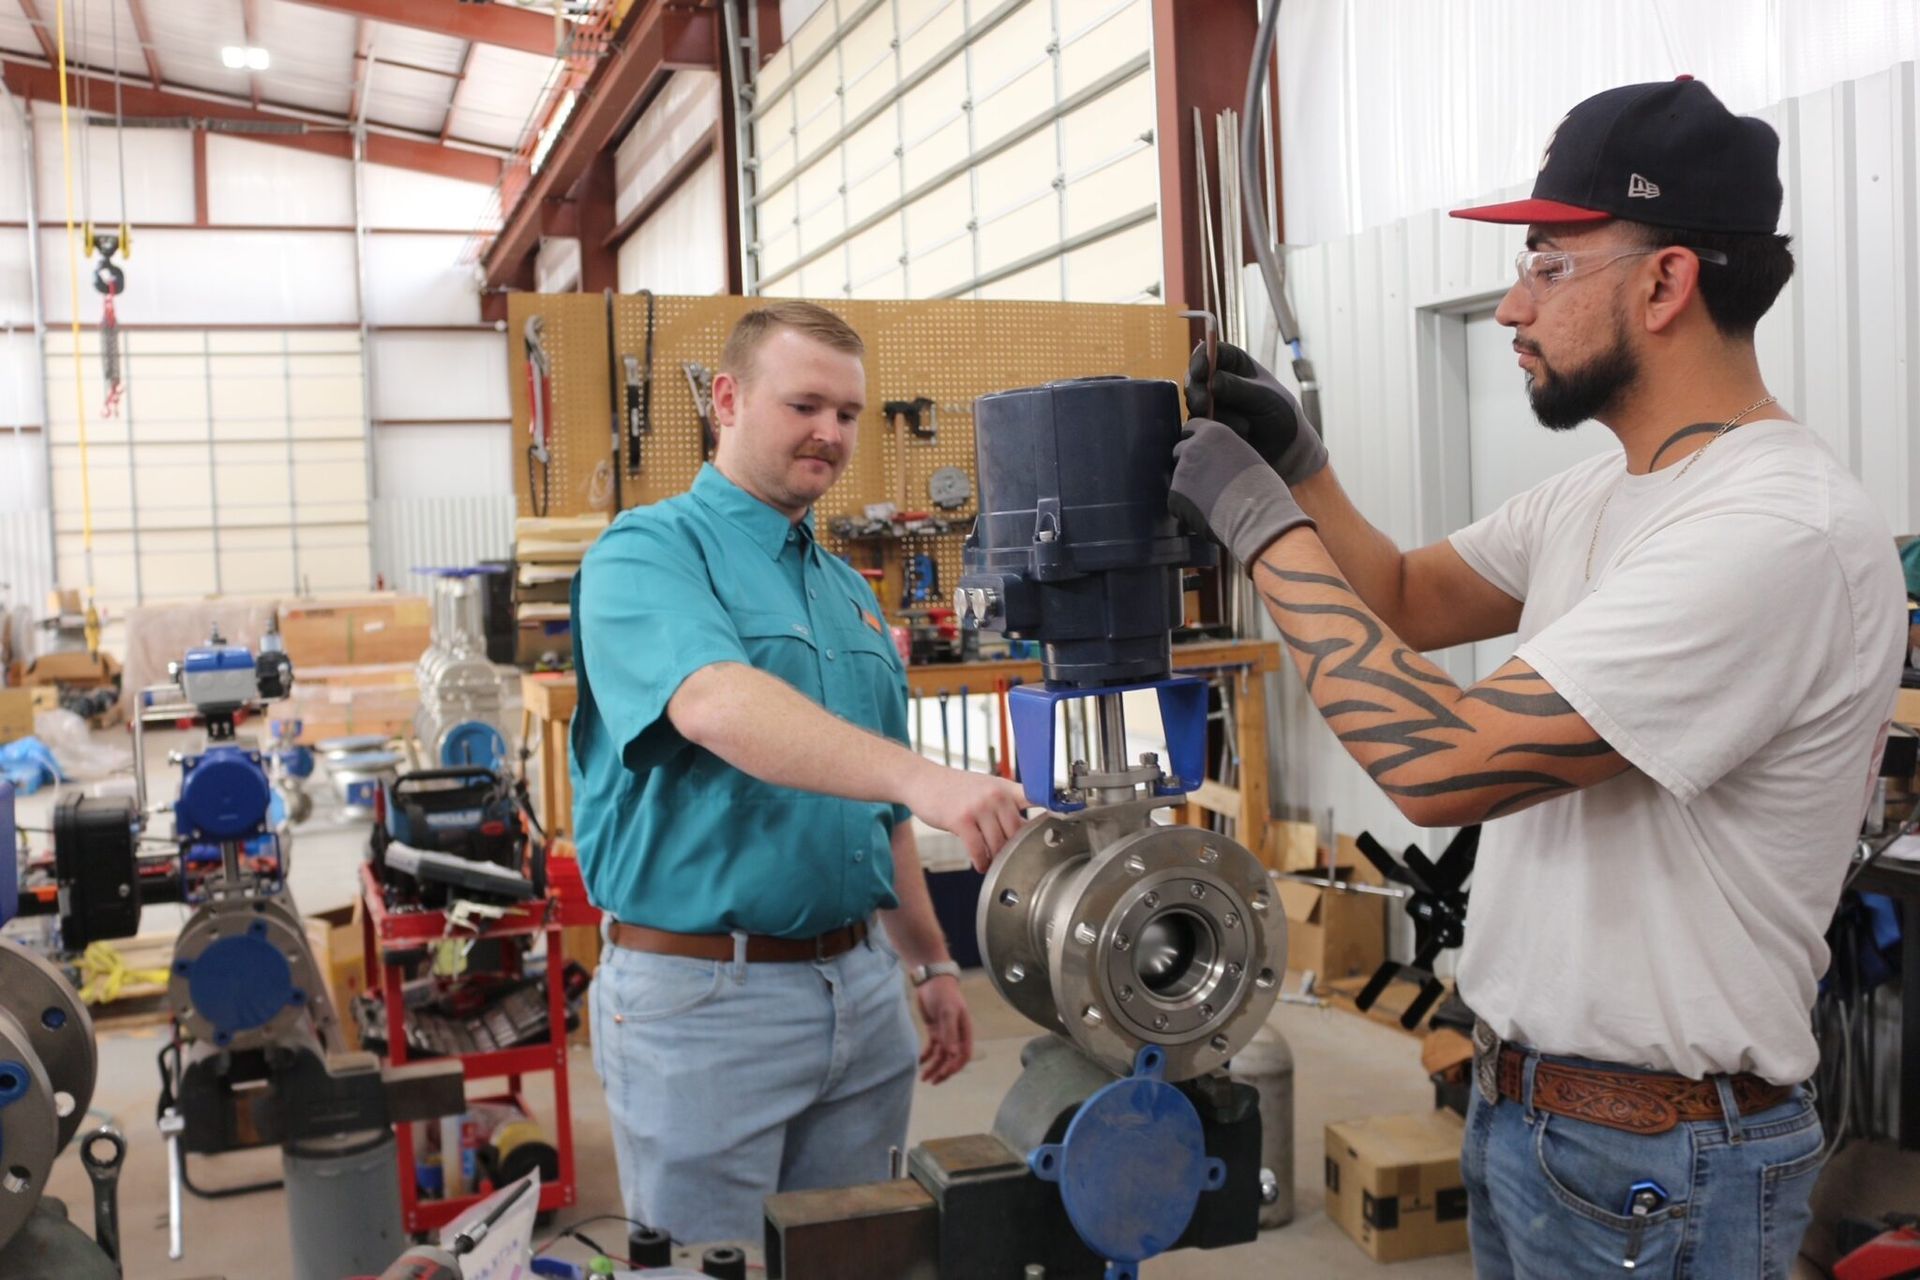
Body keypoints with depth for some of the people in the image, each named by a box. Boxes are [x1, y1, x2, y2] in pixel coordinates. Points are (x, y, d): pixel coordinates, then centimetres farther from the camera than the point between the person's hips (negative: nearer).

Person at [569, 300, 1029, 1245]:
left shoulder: (849, 591, 13)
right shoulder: (648, 553, -10)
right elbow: (717, 706, -32)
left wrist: (932, 963, 17)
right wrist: (921, 775, -44)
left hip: (861, 989, 7)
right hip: (703, 992, -7)